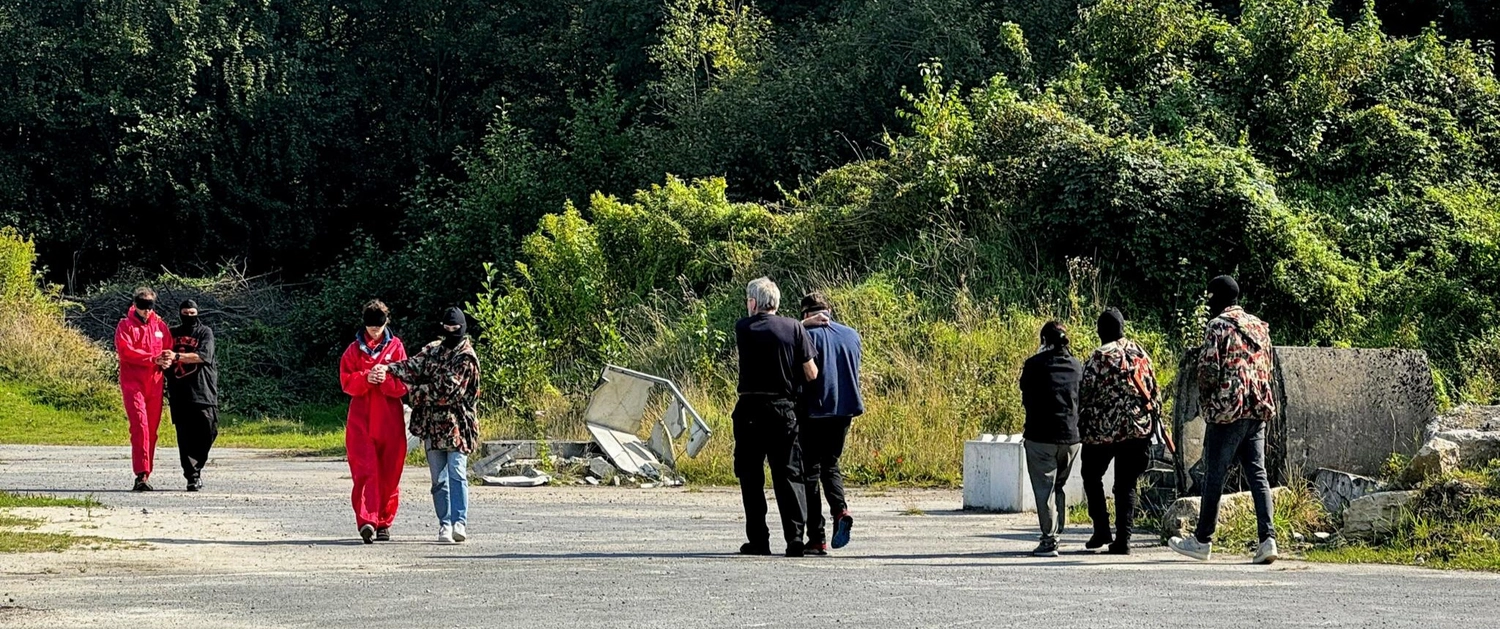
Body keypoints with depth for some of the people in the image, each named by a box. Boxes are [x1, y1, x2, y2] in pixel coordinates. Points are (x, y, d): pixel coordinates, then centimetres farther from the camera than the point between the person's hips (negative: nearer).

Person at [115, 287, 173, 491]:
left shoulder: (160, 326, 14)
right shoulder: (125, 326, 1)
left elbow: (169, 349, 13)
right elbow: (125, 351, -12)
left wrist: (167, 359, -11)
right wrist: (153, 359, -16)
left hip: (155, 383, 5)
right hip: (132, 382, -5)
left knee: (152, 429, 6)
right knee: (140, 425, -17)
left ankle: (145, 475, 12)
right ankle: (141, 474, -23)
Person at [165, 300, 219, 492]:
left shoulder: (205, 333, 6)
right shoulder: (172, 334, 18)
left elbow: (204, 355, -10)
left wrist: (177, 356, -21)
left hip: (203, 390, -2)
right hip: (180, 392, 2)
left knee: (208, 430, -8)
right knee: (185, 436, -4)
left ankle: (196, 466, 13)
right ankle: (192, 476, -3)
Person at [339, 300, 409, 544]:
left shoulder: (395, 347, 7)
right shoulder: (354, 349, 10)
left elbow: (403, 384, 1)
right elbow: (346, 381, 3)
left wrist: (386, 379, -18)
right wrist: (366, 378, -16)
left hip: (390, 418, 1)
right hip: (361, 418, -1)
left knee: (389, 472, 3)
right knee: (365, 470, -12)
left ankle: (384, 522, 14)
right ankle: (366, 521, -22)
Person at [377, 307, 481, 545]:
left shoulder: (466, 358, -5)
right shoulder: (434, 349, 14)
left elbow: (447, 391, -12)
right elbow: (414, 366, 1)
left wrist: (415, 391, -6)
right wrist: (389, 369, -17)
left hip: (456, 424, -5)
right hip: (432, 424, 5)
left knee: (456, 473, -15)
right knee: (439, 478, 4)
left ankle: (460, 522, -20)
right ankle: (445, 524, 7)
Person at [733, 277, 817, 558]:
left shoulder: (742, 329, 0)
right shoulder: (794, 328, -1)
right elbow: (811, 374, -2)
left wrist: (805, 324, 20)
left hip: (750, 410, -1)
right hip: (784, 409, 1)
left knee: (751, 476, 8)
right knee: (788, 474, 6)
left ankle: (758, 540, 4)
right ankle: (795, 538, -6)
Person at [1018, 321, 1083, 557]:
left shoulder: (1035, 365, -7)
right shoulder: (1077, 367, 5)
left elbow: (1026, 398, 1)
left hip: (1040, 436, -4)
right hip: (1071, 436, 4)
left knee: (1044, 487, -1)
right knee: (1059, 486, 18)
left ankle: (1049, 540, -7)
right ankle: (1056, 534, 18)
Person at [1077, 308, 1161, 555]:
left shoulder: (1097, 358, -7)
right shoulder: (1140, 353, 7)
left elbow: (1084, 396, -8)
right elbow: (1154, 392, 8)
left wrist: (1082, 428, 4)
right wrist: (1154, 421, 16)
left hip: (1103, 430, -4)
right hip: (1138, 430, 4)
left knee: (1092, 476, 16)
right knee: (1126, 484, 9)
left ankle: (1102, 529, 7)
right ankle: (1123, 539, 1)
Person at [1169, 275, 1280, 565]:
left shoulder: (1219, 325, -7)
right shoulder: (1259, 326, 15)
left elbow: (1207, 367, -12)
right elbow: (1269, 369, 18)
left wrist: (1206, 404, 3)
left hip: (1227, 410, -6)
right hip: (1259, 410, 6)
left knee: (1214, 475, 2)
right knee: (1257, 473, 4)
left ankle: (1202, 540, 9)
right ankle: (1267, 538, -7)